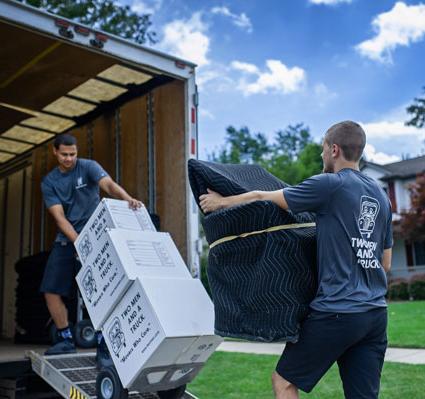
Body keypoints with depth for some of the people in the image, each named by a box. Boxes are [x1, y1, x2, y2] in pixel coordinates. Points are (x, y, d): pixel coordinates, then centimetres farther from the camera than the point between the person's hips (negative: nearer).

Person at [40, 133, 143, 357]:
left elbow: (109, 185, -23)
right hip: (66, 240, 4)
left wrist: (128, 199, -46)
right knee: (51, 290, 3)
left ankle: (103, 342, 1)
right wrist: (78, 243, -23)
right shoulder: (49, 182, 3)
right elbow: (59, 217, -8)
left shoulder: (88, 167, -4)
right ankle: (66, 340, 17)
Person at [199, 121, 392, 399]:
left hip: (336, 311, -7)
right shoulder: (381, 195, 13)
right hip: (377, 314, 7)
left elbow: (262, 198, -4)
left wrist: (221, 202, 10)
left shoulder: (330, 185, -9)